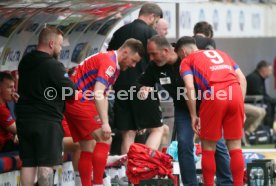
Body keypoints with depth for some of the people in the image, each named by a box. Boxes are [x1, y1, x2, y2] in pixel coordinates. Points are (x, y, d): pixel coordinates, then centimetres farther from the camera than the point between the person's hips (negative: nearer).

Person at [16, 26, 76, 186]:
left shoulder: (24, 63, 9)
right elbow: (71, 92, -11)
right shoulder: (53, 66, -15)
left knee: (28, 163, 8)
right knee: (46, 164, -6)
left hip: (24, 119, 7)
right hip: (47, 121, -7)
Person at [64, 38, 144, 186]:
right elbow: (98, 94, -25)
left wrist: (104, 121, 18)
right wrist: (105, 123, -30)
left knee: (88, 149, 10)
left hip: (73, 103, 10)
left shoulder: (114, 65, 17)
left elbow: (102, 96, 22)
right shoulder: (109, 62, -15)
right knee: (105, 139, -15)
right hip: (80, 101, -10)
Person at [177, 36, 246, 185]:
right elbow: (242, 78, 20)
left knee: (208, 148, 10)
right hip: (235, 93, 4)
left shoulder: (187, 61, 16)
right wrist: (240, 103, 18)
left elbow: (190, 87, -1)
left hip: (214, 96, -4)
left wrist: (193, 116, 3)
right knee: (235, 146, 11)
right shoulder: (220, 53, 31)